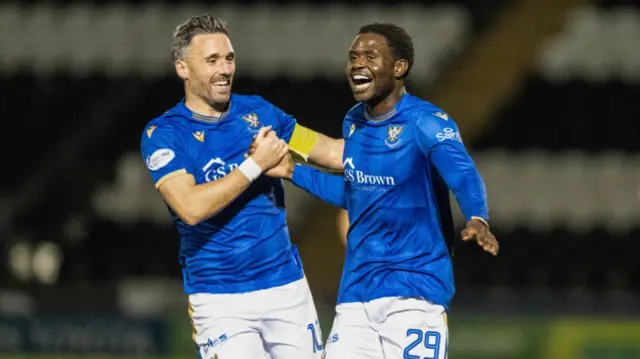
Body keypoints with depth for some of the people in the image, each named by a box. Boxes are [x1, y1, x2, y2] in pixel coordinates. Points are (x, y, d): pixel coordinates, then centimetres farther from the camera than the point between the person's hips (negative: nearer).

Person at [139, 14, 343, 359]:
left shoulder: (257, 111, 7)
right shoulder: (162, 134, -6)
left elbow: (332, 152, 14)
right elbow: (192, 208, -21)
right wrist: (256, 164, -16)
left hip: (288, 289, 4)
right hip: (220, 301, -4)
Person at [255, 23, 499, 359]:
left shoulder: (426, 123, -13)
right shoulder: (353, 122, 9)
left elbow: (463, 176, -30)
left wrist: (477, 220, -50)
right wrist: (293, 171, 20)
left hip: (414, 290, -6)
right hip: (356, 292, 6)